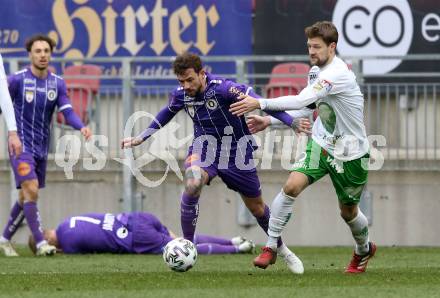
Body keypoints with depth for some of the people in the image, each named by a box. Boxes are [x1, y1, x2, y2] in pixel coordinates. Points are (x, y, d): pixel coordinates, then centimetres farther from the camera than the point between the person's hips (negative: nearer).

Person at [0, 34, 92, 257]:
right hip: (21, 145, -5)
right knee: (31, 190, -19)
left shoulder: (57, 83, 3)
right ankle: (40, 243, -20)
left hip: (41, 148, 5)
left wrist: (81, 127, -23)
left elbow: (67, 111, -5)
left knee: (26, 197, 12)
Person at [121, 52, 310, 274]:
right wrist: (141, 137, 17)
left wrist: (293, 123, -32)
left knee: (256, 207, 12)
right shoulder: (180, 95, -10)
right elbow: (166, 114, 13)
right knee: (192, 184, -31)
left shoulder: (223, 88, -26)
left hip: (236, 151, -2)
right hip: (204, 147, 2)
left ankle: (281, 249, 38)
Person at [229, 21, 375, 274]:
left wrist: (260, 104, -39)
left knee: (348, 211, 11)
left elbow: (301, 100, -36)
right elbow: (307, 108, 12)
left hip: (350, 153, -6)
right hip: (321, 144, 6)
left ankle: (364, 250, 42)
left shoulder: (338, 73, -27)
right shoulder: (316, 71, 1)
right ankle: (271, 247, -10)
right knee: (292, 186, -18)